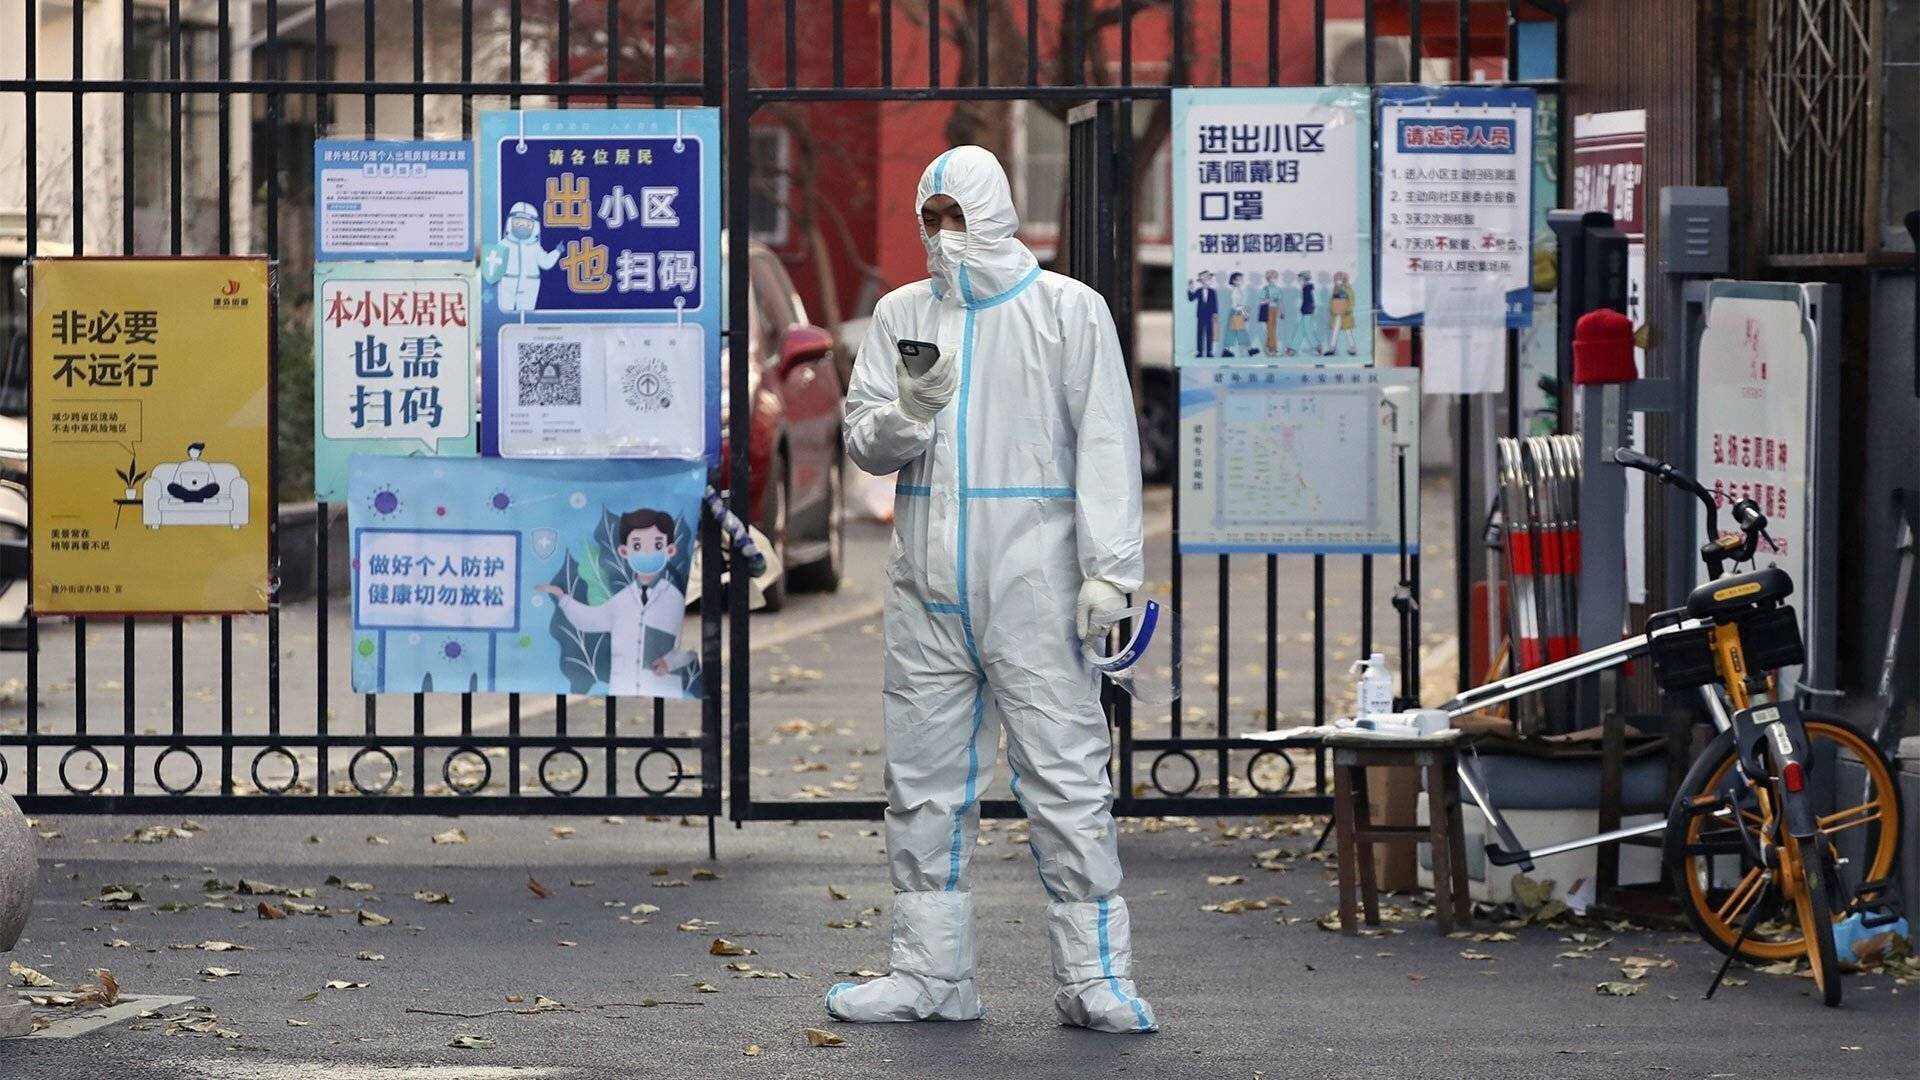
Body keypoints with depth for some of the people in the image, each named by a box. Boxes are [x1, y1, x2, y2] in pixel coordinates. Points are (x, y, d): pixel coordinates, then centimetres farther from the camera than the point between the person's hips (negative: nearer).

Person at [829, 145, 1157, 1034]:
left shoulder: (1067, 309, 4)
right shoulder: (902, 314, 14)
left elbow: (1106, 444, -2)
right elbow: (863, 442, 11)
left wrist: (1110, 568, -11)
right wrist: (906, 415, -12)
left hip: (1031, 574, -4)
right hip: (927, 581, 4)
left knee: (1065, 774, -7)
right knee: (924, 778, 6)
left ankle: (1094, 977, -5)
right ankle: (930, 974, 13)